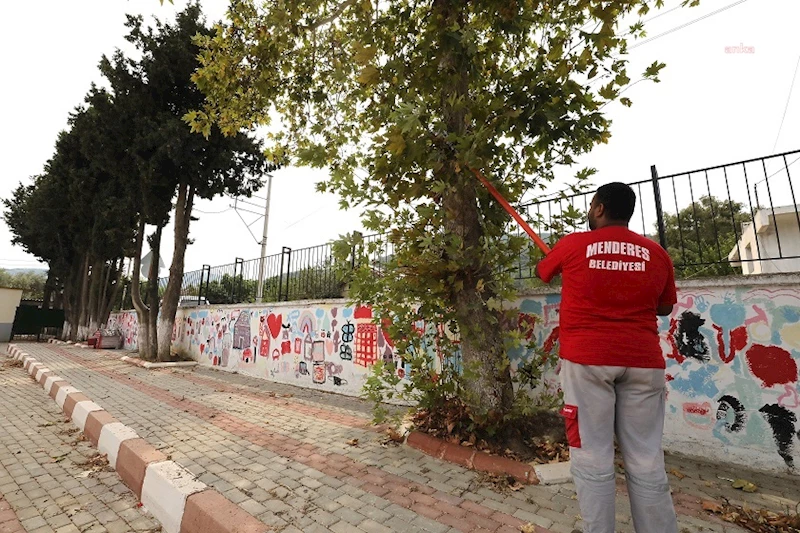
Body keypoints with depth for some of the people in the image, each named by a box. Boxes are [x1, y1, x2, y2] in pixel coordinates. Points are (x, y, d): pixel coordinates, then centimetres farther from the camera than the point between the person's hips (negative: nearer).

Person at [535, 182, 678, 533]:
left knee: (592, 458, 5)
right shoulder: (656, 253, 7)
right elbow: (664, 308, 18)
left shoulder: (573, 245, -1)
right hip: (642, 360, 4)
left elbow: (542, 273, 17)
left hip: (586, 359, -3)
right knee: (646, 461, 11)